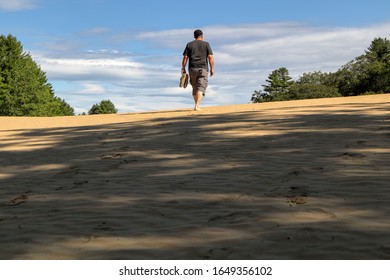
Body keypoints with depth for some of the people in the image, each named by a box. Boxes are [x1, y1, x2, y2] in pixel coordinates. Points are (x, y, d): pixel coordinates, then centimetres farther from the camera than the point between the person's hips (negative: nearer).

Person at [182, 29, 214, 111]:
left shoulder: (189, 44, 8)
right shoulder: (206, 44, 5)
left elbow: (185, 57, 2)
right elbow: (210, 57, -2)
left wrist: (183, 69, 6)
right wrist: (212, 69, 2)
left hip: (192, 69, 2)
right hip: (203, 69, -2)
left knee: (195, 87, 15)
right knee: (201, 88, -7)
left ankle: (197, 105, 21)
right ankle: (197, 105, -22)